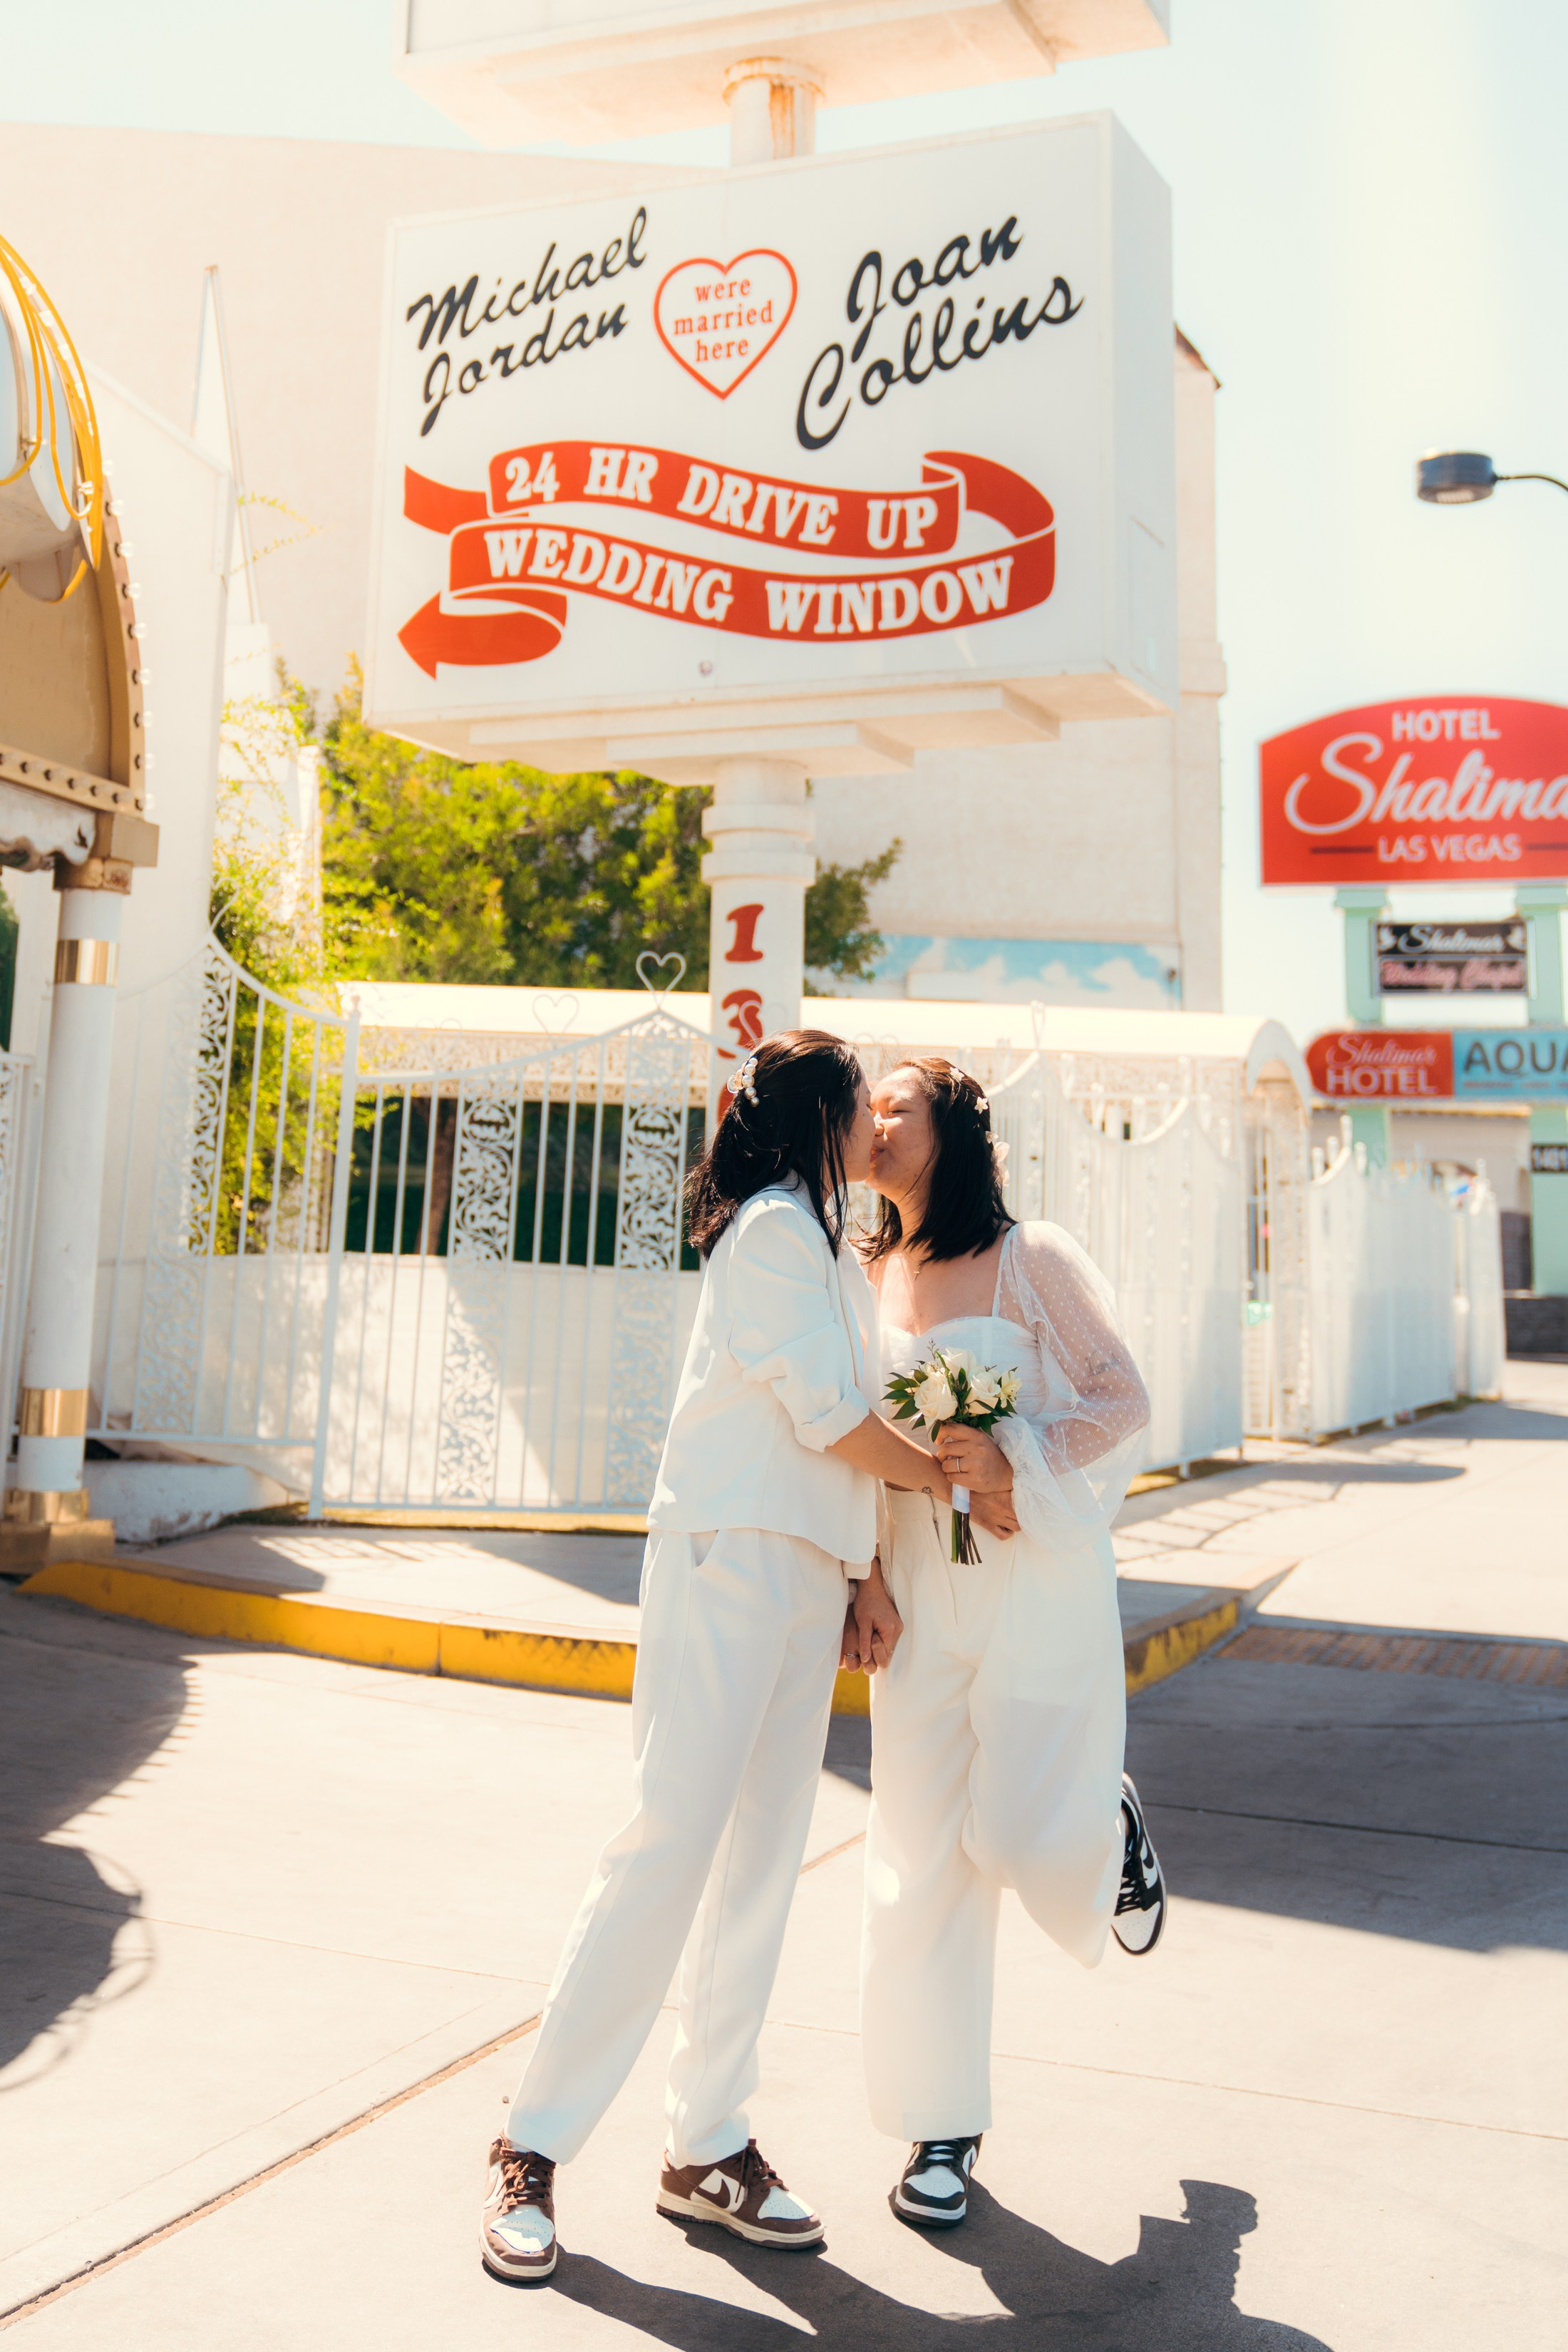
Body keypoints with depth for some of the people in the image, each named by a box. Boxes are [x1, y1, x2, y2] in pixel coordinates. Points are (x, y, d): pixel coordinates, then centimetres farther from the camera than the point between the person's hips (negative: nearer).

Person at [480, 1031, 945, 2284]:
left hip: (806, 1570, 9)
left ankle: (708, 2148, 16)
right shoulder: (774, 1224, -8)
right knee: (671, 1841, -10)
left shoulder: (828, 1244, 23)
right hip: (730, 1557, -9)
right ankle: (534, 2147, 1)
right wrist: (941, 1472, 3)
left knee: (764, 1861, 8)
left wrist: (863, 1571, 11)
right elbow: (830, 1415, -13)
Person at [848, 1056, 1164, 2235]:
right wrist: (867, 1575, 3)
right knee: (920, 1853, 3)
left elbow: (1124, 1400, -6)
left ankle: (1112, 1825, 34)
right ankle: (943, 2129, 19)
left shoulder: (1032, 1257, -6)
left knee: (1023, 1834, -5)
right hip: (921, 1591, 4)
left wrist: (1012, 1456, -20)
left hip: (1041, 1576, -4)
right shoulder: (869, 1278, 8)